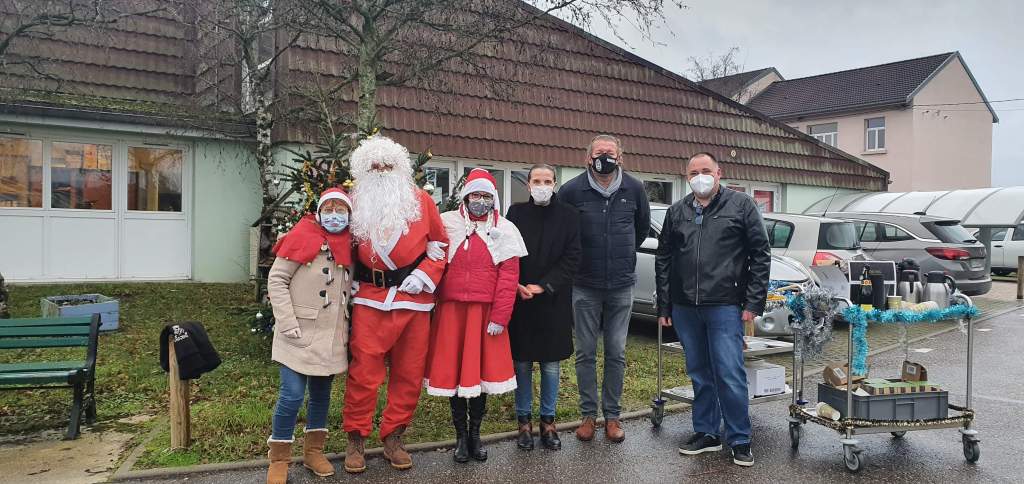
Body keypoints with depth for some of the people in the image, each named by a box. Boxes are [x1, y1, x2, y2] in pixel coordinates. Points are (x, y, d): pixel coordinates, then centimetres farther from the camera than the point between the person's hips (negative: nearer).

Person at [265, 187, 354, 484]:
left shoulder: (349, 246, 8)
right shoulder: (301, 237, -9)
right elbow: (276, 280, -11)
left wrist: (346, 326, 11)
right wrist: (288, 323, -16)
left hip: (331, 337, 6)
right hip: (299, 335, -5)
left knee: (321, 394, 13)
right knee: (292, 396, -8)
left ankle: (313, 451, 28)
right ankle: (279, 459, 9)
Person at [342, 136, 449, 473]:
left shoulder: (420, 200, 3)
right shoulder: (355, 204, 5)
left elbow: (442, 243, 7)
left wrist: (425, 274, -7)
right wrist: (349, 280, -1)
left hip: (414, 299, 1)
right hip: (370, 299, 0)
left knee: (409, 374, 7)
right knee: (363, 372, -1)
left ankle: (393, 437, 23)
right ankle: (356, 439, 16)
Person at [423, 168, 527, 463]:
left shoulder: (504, 229, 3)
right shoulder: (447, 224, 4)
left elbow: (509, 275, -2)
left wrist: (500, 317, -8)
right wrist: (433, 300, -4)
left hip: (486, 313, 0)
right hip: (451, 310, 0)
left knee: (482, 370, 6)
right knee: (452, 370, 4)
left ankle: (475, 433, 23)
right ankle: (461, 435, 20)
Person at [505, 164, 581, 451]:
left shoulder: (568, 215, 1)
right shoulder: (517, 213, 4)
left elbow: (572, 258, -4)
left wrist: (543, 286, -12)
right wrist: (517, 285, -13)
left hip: (554, 302, 0)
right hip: (520, 300, 0)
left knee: (551, 364, 7)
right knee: (522, 363, 6)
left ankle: (548, 421, 20)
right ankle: (524, 421, 19)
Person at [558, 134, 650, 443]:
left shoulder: (634, 189, 0)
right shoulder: (572, 190, -7)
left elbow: (643, 226, 16)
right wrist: (577, 261, 7)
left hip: (621, 286, 2)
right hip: (585, 286, -1)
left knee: (616, 353, 8)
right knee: (586, 353, 6)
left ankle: (612, 415, 19)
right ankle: (588, 414, 18)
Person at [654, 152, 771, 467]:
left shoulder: (741, 205, 1)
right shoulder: (676, 212, 11)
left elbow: (761, 255, -1)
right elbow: (663, 260, 14)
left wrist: (754, 303, -7)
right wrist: (664, 306, 10)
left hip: (725, 307, -4)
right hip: (685, 308, 4)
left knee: (730, 375, -3)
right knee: (700, 375, 13)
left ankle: (739, 440, 12)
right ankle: (706, 433, 25)